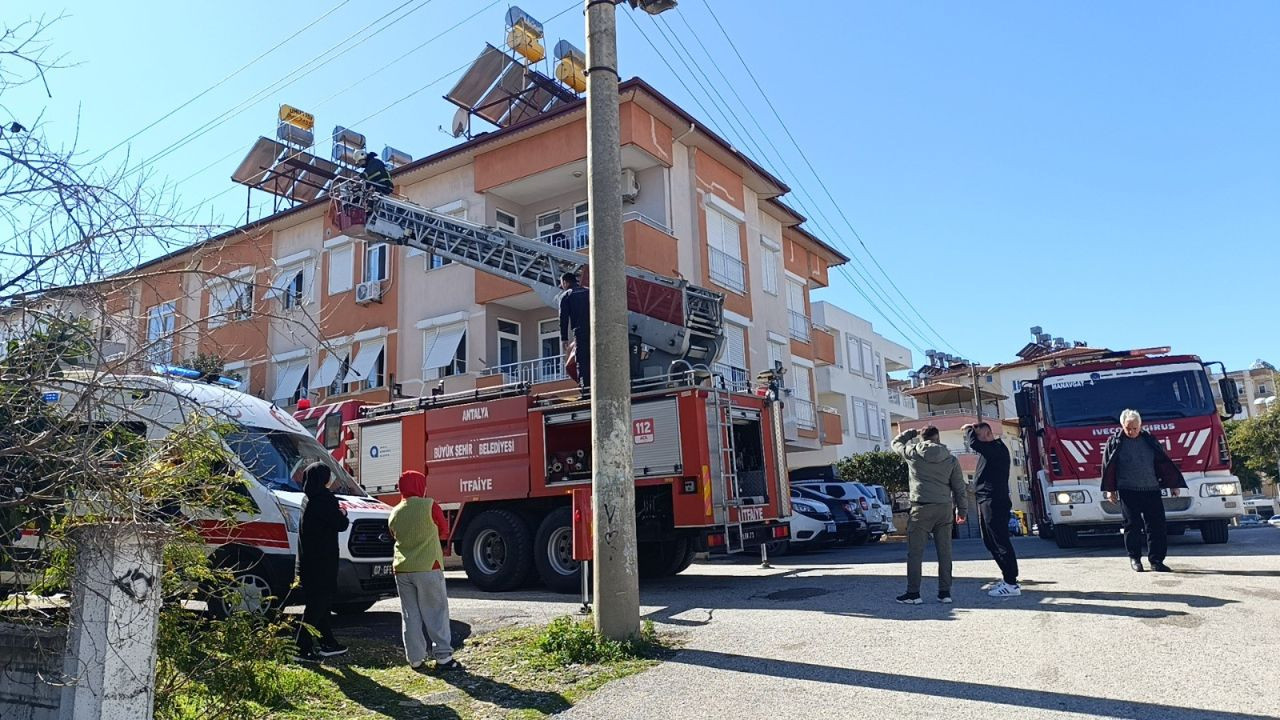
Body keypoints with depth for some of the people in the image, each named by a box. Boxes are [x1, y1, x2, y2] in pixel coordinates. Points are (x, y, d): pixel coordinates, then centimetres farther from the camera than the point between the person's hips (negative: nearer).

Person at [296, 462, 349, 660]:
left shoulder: (309, 499, 11)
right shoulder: (324, 499, -18)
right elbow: (340, 524, -15)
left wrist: (337, 512, 15)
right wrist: (343, 513, 3)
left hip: (309, 560, 10)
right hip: (321, 562, -10)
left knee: (322, 602, 16)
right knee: (318, 604, -4)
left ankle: (328, 644, 24)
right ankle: (303, 648, -1)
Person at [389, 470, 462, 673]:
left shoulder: (395, 512, 6)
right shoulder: (429, 506, -8)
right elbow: (444, 529, 4)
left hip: (402, 569, 5)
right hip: (428, 567, -5)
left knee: (410, 614, 10)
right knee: (436, 612, 1)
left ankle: (415, 659, 13)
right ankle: (443, 657, 0)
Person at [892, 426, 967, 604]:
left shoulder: (913, 452, 0)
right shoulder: (951, 459, 8)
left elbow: (896, 443, 20)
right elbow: (959, 486, 11)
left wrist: (912, 432, 29)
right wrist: (961, 509, 18)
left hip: (922, 507, -3)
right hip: (945, 508, 3)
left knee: (915, 552, 0)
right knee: (945, 551, 9)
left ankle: (913, 593, 1)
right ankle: (945, 592, 12)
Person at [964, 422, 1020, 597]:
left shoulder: (998, 448, -13)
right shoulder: (989, 449, 18)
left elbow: (974, 444, -23)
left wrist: (969, 430, -10)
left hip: (994, 502, -11)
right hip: (986, 501, 11)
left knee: (1000, 542, -9)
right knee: (990, 541, 15)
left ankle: (1011, 584, -6)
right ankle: (1008, 577, 23)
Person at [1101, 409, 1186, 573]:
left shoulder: (1149, 440, 10)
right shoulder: (1115, 441, 2)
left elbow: (1164, 463, 14)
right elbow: (1108, 466, 3)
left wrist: (1173, 484, 13)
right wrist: (1110, 490, -1)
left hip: (1152, 490, 3)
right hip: (1128, 491, -2)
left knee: (1157, 525, 0)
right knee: (1132, 525, 2)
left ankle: (1156, 560, 7)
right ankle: (1134, 558, 14)